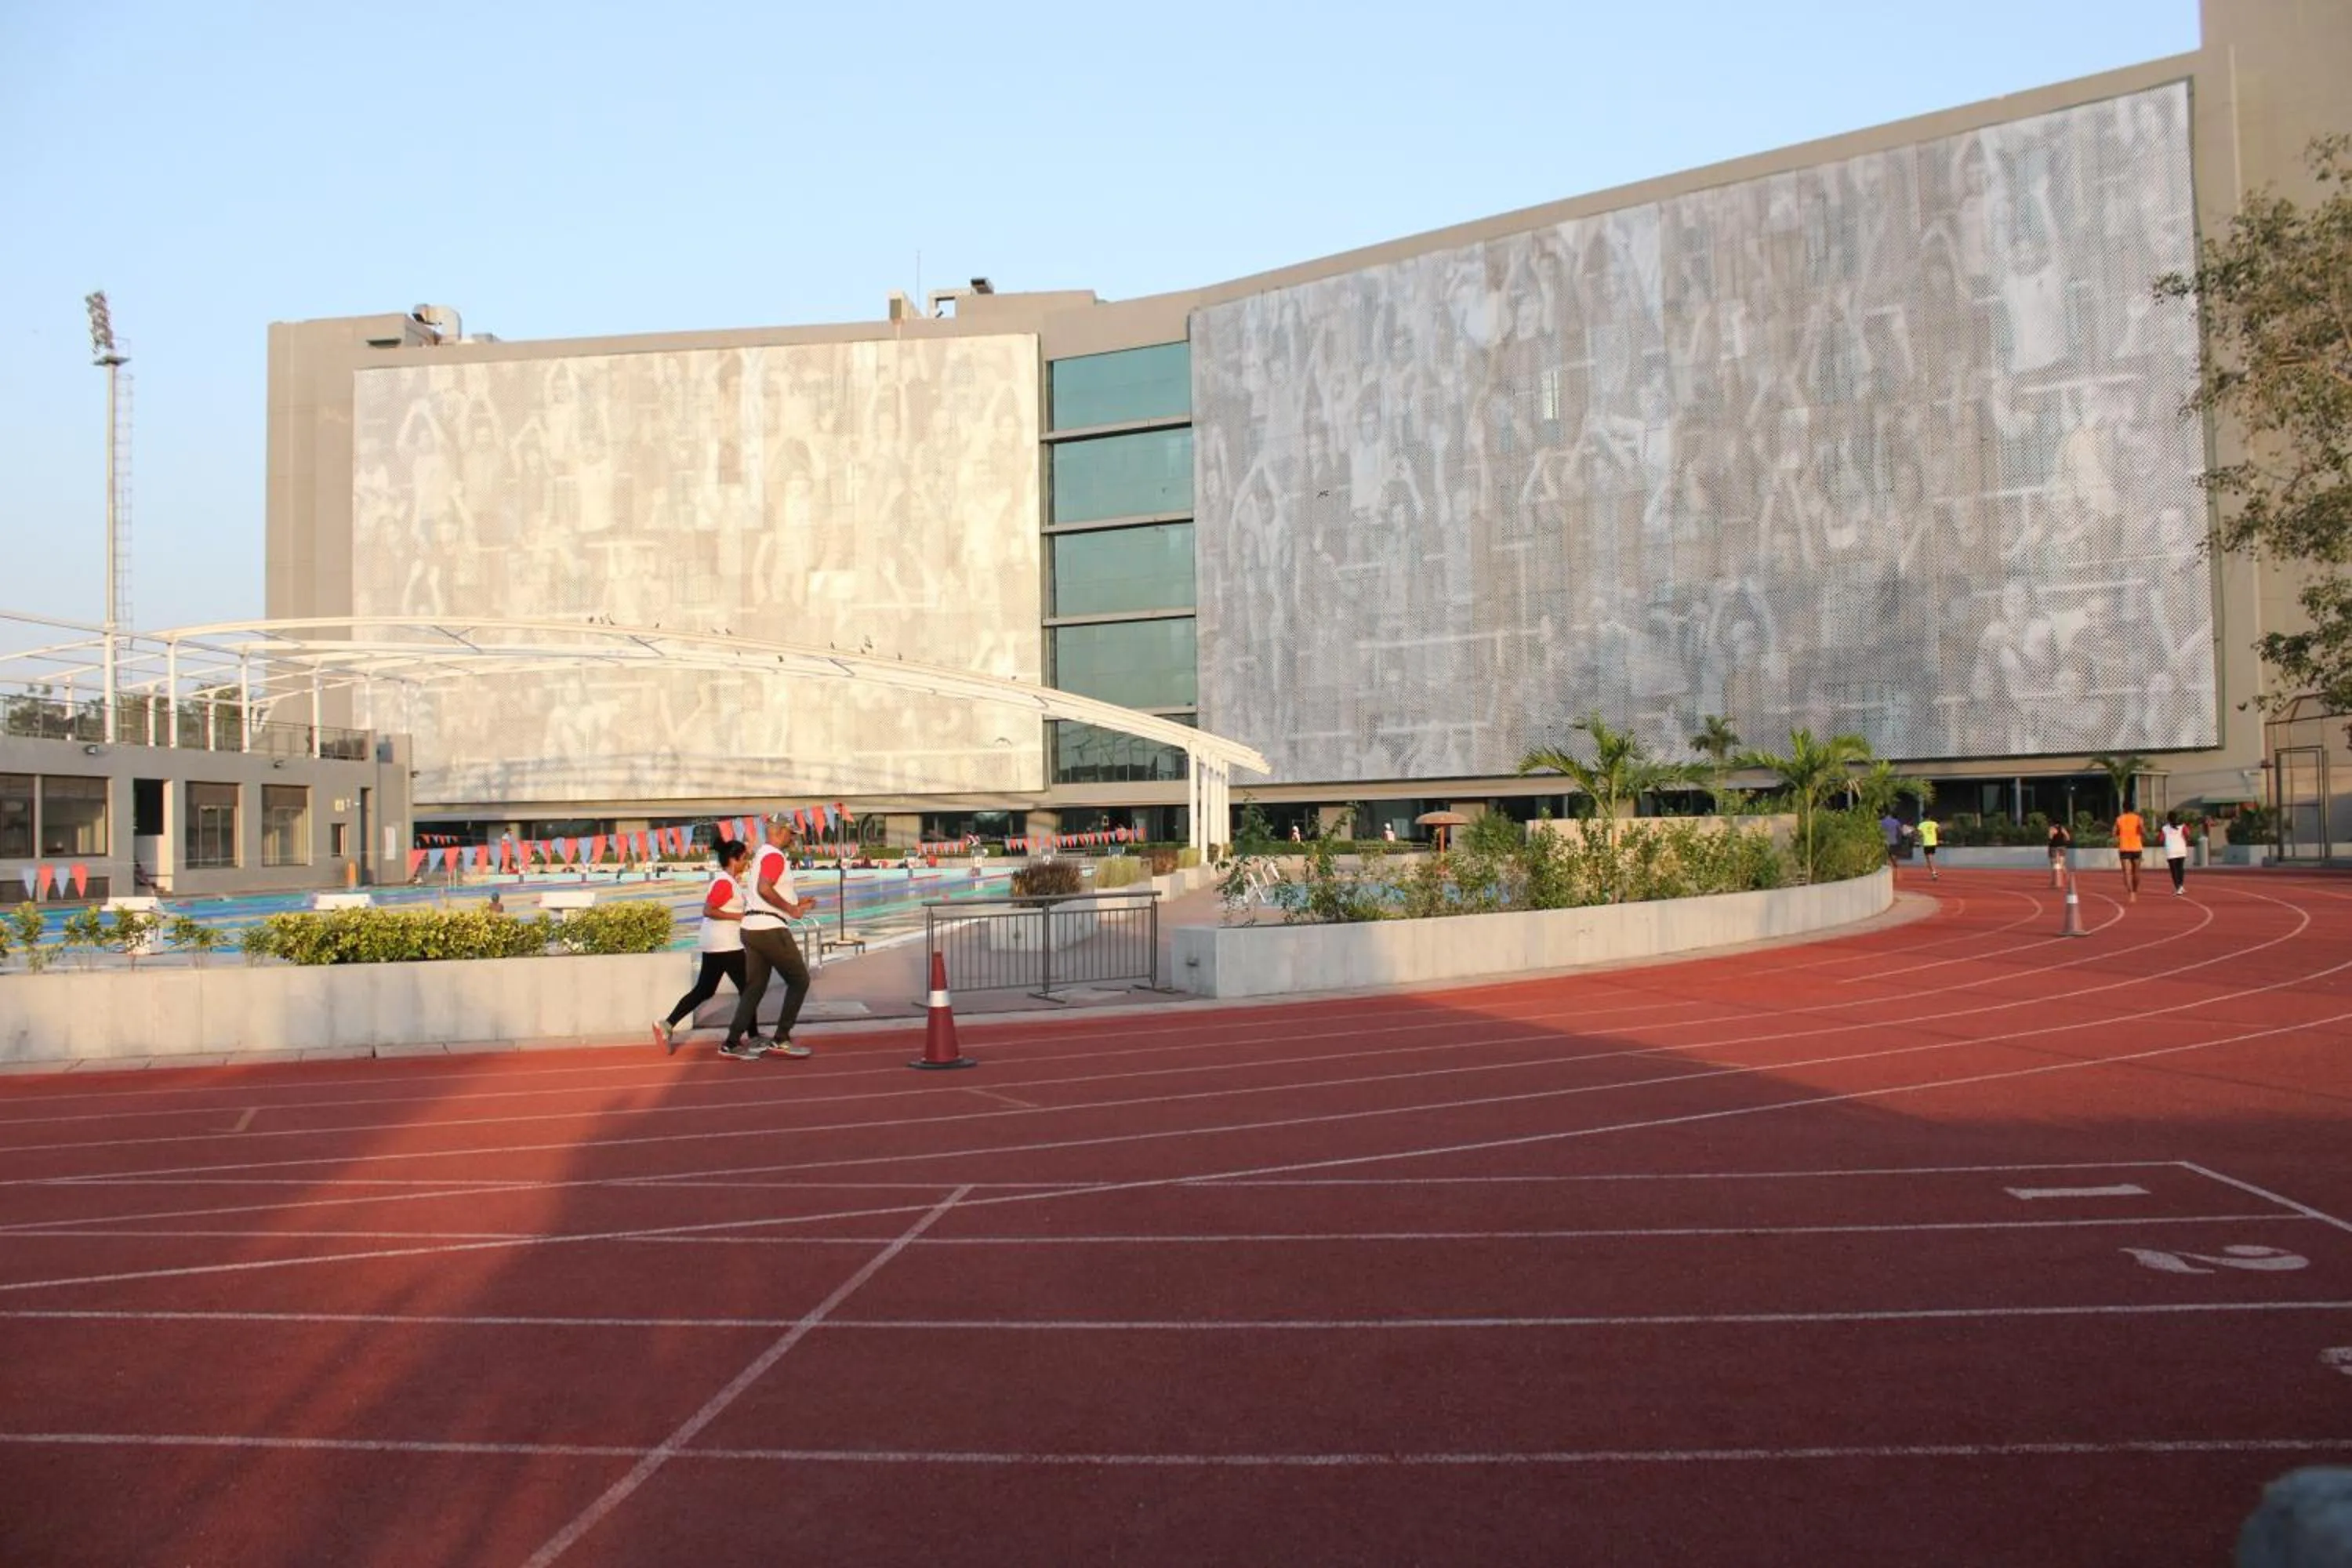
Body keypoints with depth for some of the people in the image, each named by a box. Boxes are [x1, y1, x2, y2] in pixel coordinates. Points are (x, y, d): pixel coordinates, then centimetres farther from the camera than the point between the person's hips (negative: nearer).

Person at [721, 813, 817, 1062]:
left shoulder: (761, 856, 22)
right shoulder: (775, 856, -10)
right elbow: (765, 889, -25)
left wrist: (795, 905, 21)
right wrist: (790, 909, -17)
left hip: (752, 929, 10)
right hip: (770, 929, -9)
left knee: (754, 987, 10)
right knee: (799, 980, 1)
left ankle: (731, 1043, 6)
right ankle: (781, 1041, 0)